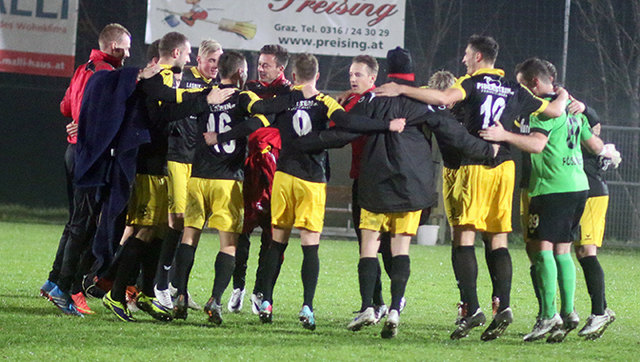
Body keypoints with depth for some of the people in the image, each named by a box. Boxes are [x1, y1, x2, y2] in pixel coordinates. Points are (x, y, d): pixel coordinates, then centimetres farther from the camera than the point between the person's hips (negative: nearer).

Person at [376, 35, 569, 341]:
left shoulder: (472, 83, -4)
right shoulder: (514, 91, 12)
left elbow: (444, 97, -24)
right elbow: (554, 111, 17)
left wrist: (402, 90, -20)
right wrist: (562, 97, 41)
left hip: (473, 167, -5)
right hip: (503, 167, 5)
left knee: (464, 238, -5)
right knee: (497, 240, 8)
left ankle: (471, 307, -16)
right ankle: (503, 305, -4)